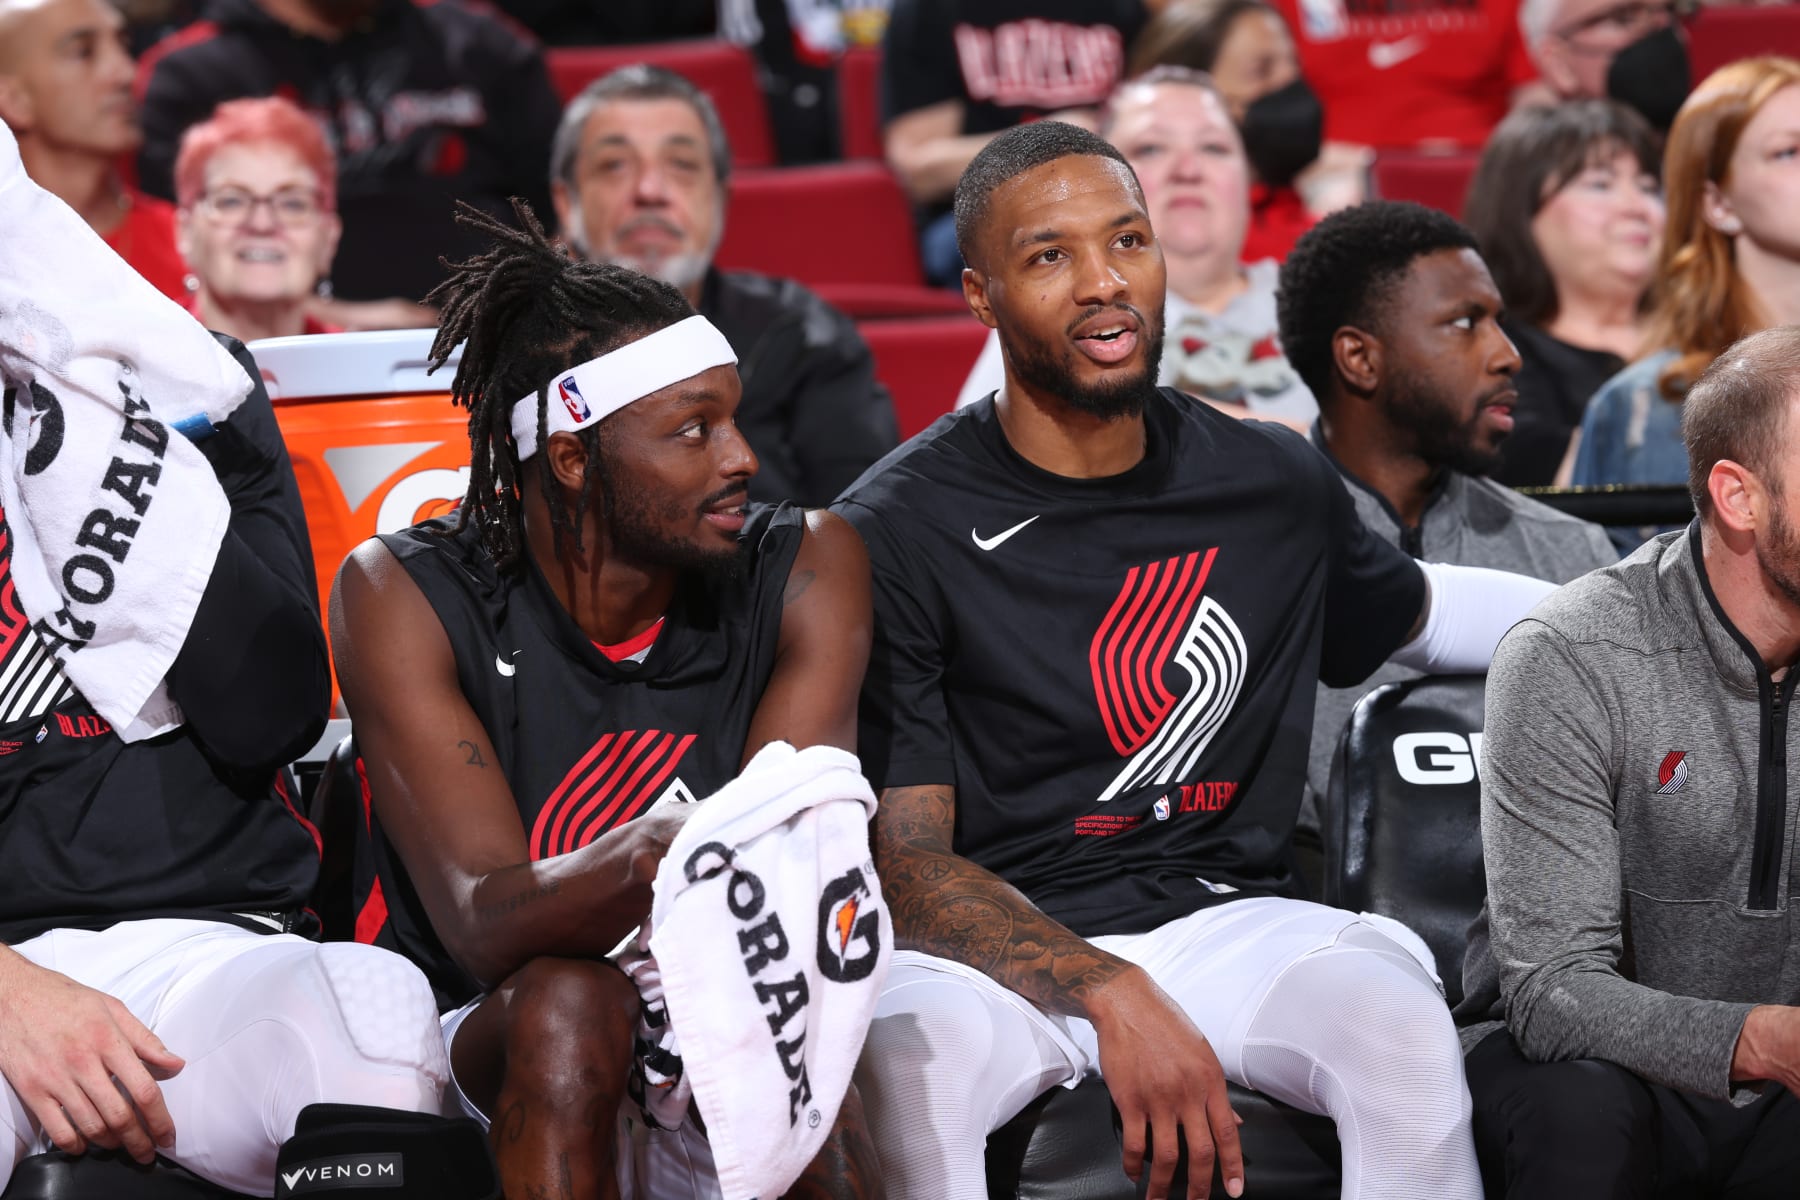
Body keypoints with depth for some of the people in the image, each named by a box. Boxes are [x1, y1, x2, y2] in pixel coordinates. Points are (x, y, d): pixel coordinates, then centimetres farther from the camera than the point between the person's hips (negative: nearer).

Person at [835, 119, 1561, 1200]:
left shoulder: (1277, 488, 8)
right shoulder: (896, 532, -7)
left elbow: (1407, 609, 32)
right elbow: (906, 859, -11)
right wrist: (1110, 995, -25)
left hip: (1222, 917, 4)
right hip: (998, 941, -3)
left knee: (1402, 1027, -29)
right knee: (900, 1071, -38)